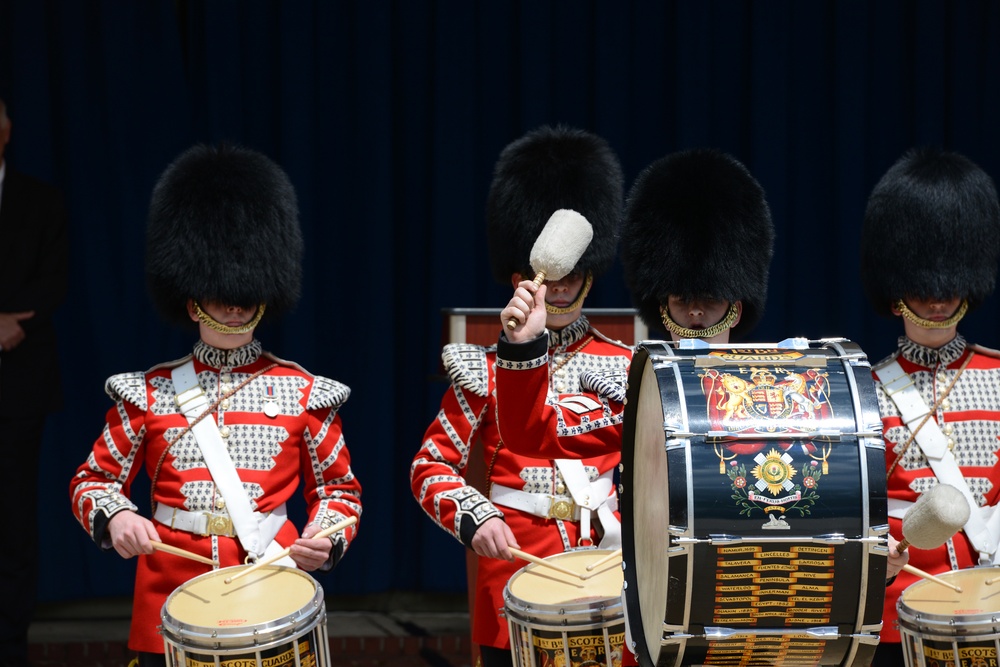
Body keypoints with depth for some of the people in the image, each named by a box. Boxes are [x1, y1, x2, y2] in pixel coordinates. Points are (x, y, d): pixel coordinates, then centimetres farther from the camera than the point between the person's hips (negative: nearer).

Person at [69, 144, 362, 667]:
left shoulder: (302, 392, 5)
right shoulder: (149, 393, 5)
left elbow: (339, 489, 10)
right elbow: (94, 480, 9)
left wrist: (327, 538, -10)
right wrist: (115, 516, -13)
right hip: (172, 599, 0)